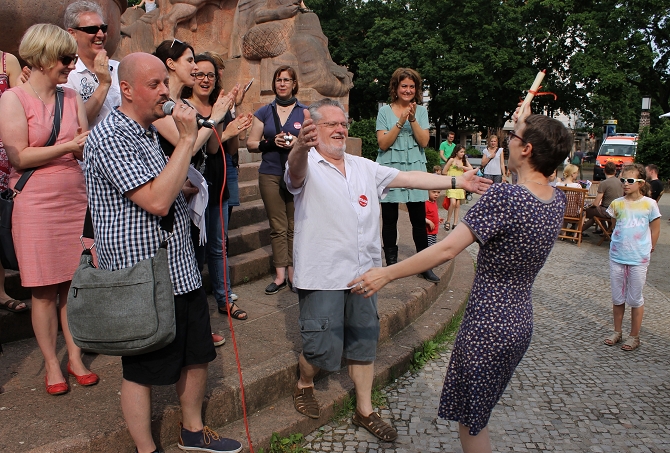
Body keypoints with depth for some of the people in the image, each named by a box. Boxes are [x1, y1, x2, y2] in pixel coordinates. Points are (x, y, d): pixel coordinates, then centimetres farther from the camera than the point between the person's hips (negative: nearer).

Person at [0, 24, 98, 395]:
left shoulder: (72, 98, 10)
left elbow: (86, 151, 8)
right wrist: (67, 147, -15)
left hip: (75, 201, 4)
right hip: (36, 205, -4)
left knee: (75, 284, 7)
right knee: (44, 291, 3)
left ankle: (75, 357, 21)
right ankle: (51, 365, 17)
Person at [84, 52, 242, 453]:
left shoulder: (148, 131, 14)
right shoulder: (111, 137, -17)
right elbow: (156, 201, -26)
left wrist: (182, 186, 11)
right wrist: (186, 139, -22)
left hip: (181, 268, 9)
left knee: (196, 355, 18)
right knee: (143, 371, 7)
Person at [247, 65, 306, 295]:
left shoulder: (305, 112, 7)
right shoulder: (264, 112, 10)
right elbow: (251, 144, 7)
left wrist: (299, 142, -14)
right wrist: (271, 142, -11)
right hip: (271, 175, 1)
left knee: (295, 226, 1)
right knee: (277, 227, 2)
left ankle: (293, 273, 11)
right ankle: (280, 275, 9)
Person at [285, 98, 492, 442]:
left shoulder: (364, 167, 12)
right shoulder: (307, 166, -6)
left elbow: (406, 178, 9)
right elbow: (296, 169, -30)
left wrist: (456, 181, 2)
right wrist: (301, 146, -54)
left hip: (363, 272, 6)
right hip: (323, 275, -6)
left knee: (364, 343, 14)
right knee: (323, 348, 0)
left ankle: (364, 411, 30)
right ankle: (304, 385, 32)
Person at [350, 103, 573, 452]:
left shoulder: (503, 197, -25)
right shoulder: (558, 201, -2)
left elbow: (447, 249, -28)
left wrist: (387, 274, -23)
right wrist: (525, 124, 21)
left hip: (487, 328, -8)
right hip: (521, 324, 8)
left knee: (469, 423, 12)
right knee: (478, 414, 26)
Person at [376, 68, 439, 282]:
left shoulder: (421, 111, 8)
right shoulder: (385, 111, 3)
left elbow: (424, 141, -3)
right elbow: (383, 143, -7)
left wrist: (412, 119, -14)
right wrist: (400, 122, -15)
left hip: (414, 169, 1)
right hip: (389, 170, -1)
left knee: (419, 220, 1)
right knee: (389, 219, 4)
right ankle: (391, 263, 15)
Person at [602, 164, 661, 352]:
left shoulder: (649, 204, -6)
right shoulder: (617, 204, 1)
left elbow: (655, 230, 2)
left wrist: (648, 248, 4)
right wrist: (621, 244, 6)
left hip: (639, 259, -3)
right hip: (617, 257, 3)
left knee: (635, 299, 7)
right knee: (617, 297, 13)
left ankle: (634, 336, 20)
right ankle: (617, 332, 27)